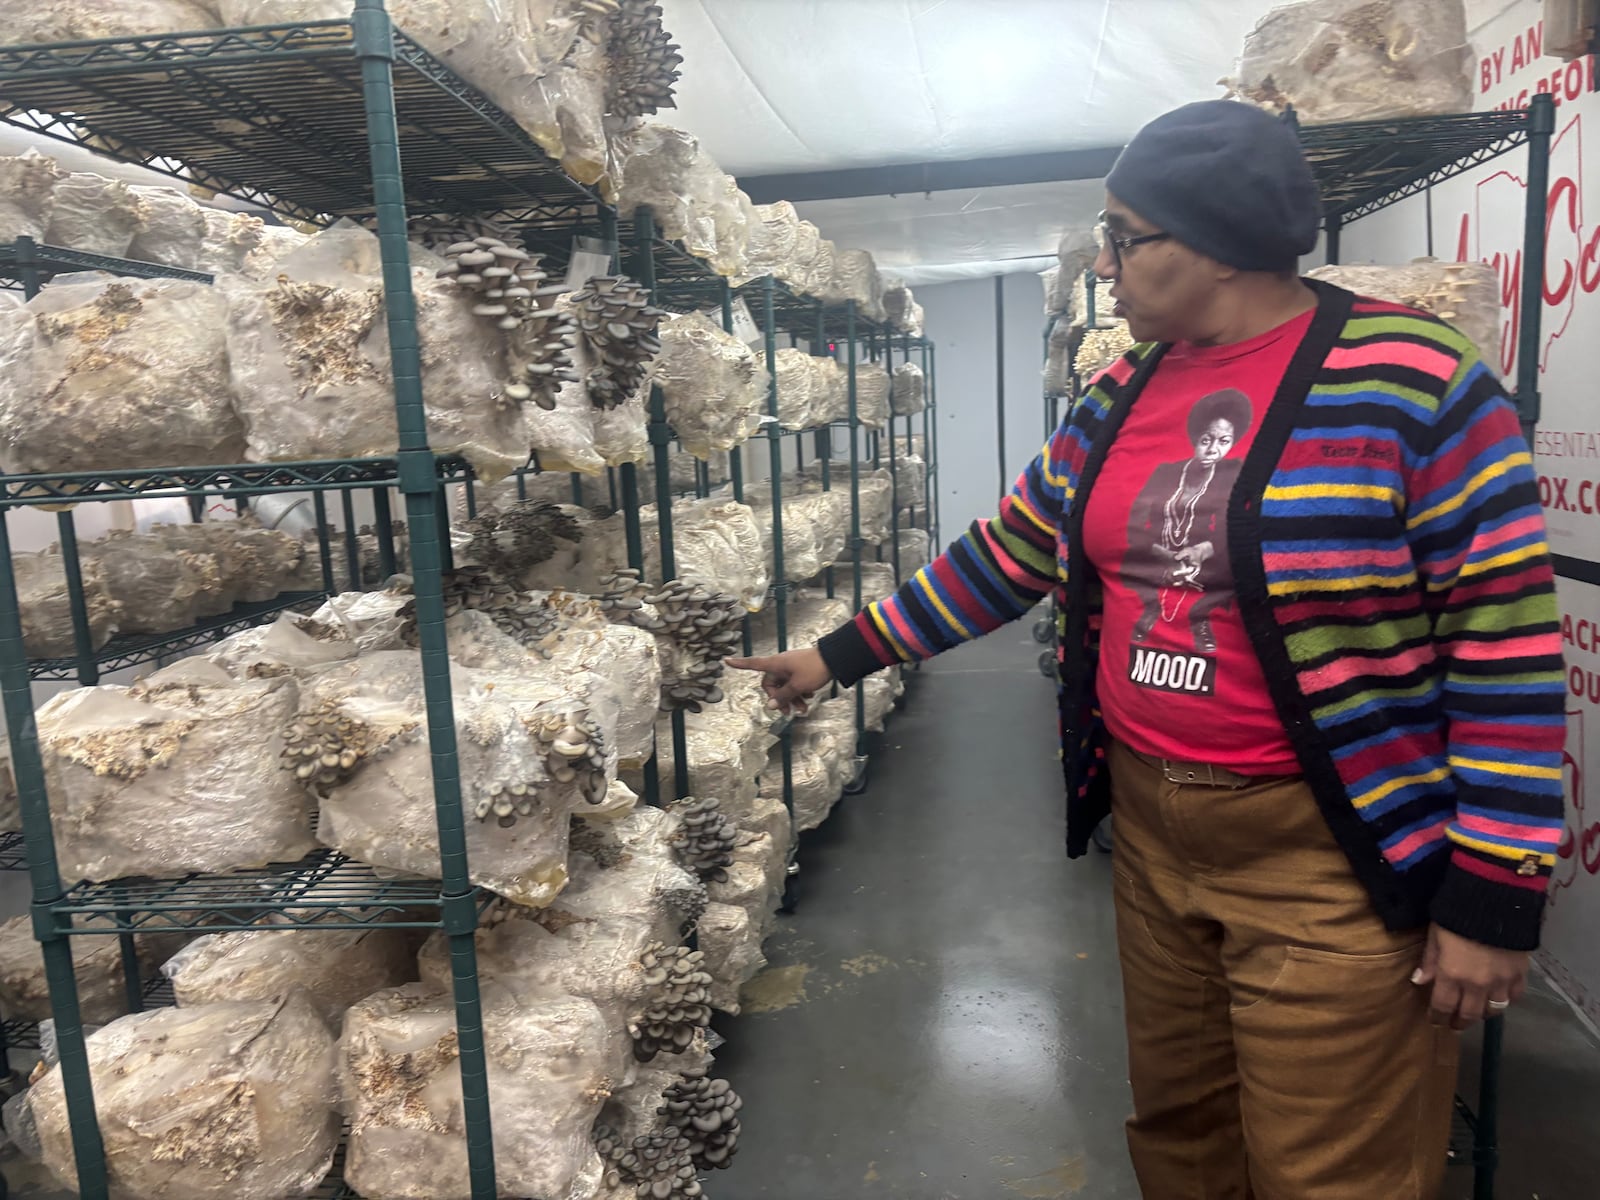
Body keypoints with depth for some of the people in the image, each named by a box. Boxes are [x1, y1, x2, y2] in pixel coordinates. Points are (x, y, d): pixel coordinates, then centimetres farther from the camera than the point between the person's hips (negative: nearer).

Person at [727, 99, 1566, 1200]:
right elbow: (1007, 557, 11)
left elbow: (1505, 638, -14)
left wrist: (1494, 896, -13)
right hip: (1150, 828, 6)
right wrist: (841, 656, 12)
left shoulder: (1411, 380, -14)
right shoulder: (1119, 398, 5)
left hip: (1330, 857, -5)